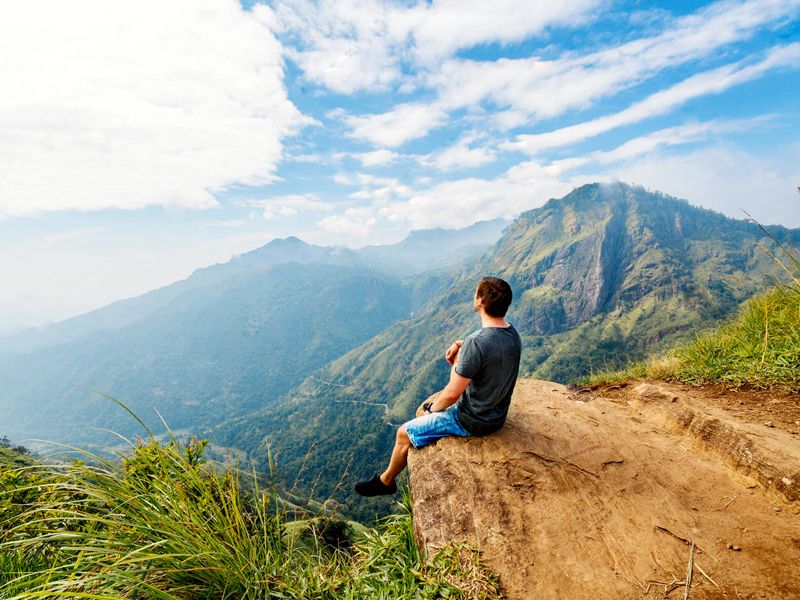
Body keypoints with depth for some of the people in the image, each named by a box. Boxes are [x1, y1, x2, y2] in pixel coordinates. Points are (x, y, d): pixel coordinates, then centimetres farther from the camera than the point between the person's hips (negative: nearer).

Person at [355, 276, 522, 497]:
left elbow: (451, 393, -26)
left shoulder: (476, 342, -33)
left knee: (404, 433, 8)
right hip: (496, 414, 8)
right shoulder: (512, 334, -4)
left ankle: (385, 481, 32)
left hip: (473, 421, -8)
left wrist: (432, 409, -5)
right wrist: (459, 350, -10)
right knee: (423, 410, 24)